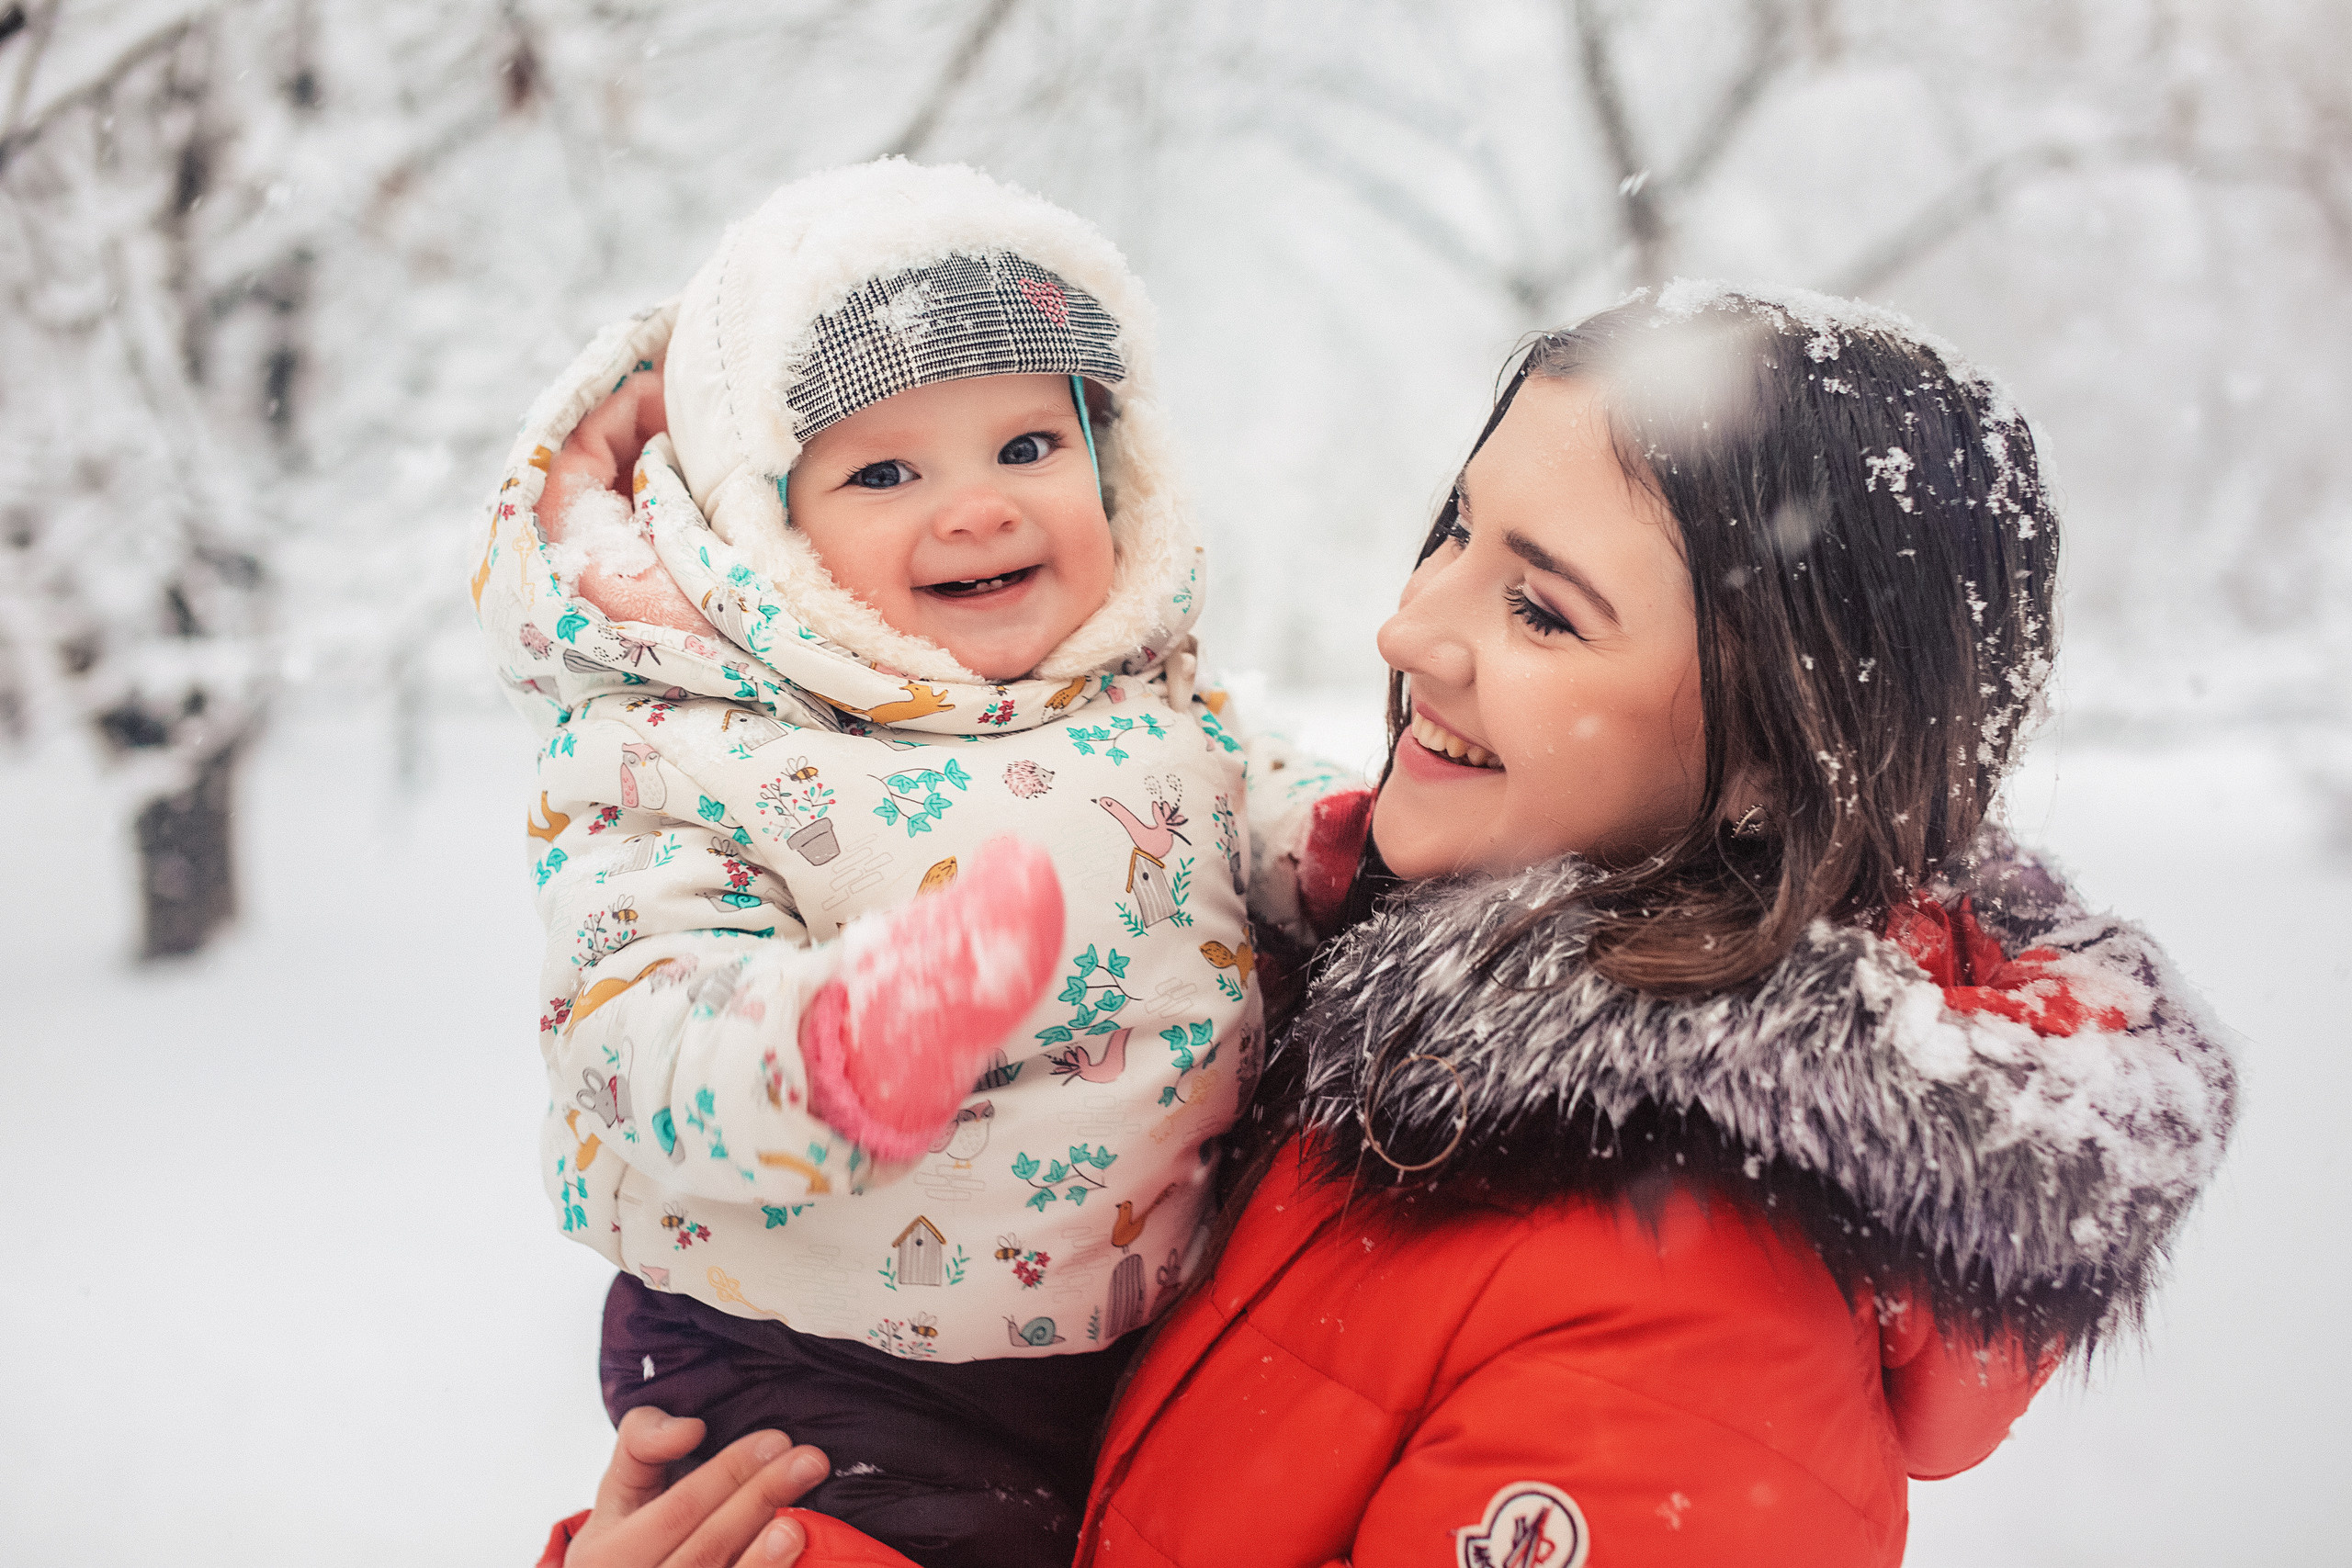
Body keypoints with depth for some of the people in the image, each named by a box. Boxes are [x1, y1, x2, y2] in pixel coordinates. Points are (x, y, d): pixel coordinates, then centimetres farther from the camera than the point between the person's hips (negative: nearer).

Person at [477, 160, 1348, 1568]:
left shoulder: (1161, 713, 3)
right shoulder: (690, 759, -14)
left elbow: (1286, 858, 18)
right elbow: (638, 1037, -26)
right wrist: (836, 1050, -47)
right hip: (806, 1385, -5)